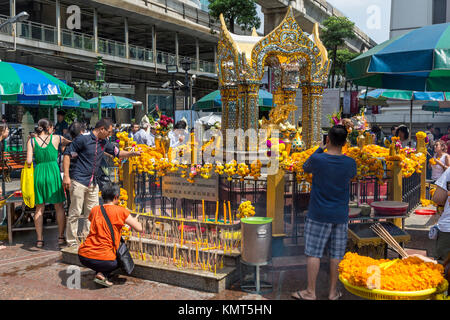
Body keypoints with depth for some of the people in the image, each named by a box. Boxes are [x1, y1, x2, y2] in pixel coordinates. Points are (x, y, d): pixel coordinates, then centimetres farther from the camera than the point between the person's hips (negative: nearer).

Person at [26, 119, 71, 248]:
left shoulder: (31, 141, 2)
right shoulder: (56, 138, 1)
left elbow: (29, 161, -5)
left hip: (38, 174, 2)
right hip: (53, 173, -2)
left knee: (39, 208, 10)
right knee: (59, 207, 9)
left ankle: (39, 239, 12)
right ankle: (61, 237, 12)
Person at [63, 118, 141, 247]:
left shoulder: (104, 142, 11)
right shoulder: (83, 139, -11)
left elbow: (117, 152, 24)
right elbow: (67, 154, -10)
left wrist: (133, 153, 10)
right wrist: (66, 176, -16)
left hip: (93, 183, 8)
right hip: (79, 182, -7)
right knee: (75, 213, -2)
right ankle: (71, 243, 8)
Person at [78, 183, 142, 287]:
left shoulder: (94, 210, 12)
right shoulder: (121, 211, -2)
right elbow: (139, 229, 4)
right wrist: (134, 220, 28)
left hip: (83, 256, 5)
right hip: (102, 259, -5)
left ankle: (100, 272, 12)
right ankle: (102, 274, 0)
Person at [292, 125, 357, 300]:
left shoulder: (318, 159, -14)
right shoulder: (350, 163, -4)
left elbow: (306, 168, 9)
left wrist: (320, 149, 16)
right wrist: (339, 153, 23)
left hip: (318, 215, -3)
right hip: (340, 216, 3)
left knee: (313, 253, 4)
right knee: (336, 254, 10)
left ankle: (310, 292, 10)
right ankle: (333, 291, 20)